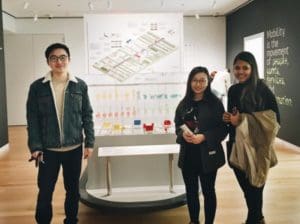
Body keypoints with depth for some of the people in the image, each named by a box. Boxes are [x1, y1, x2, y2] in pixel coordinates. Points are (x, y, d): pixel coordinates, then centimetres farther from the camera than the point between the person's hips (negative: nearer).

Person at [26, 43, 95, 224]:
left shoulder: (80, 86, 0)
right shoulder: (37, 87, -3)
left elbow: (87, 116, 3)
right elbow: (32, 119, -2)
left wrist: (89, 142, 0)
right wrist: (35, 147, -8)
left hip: (74, 148, 2)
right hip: (48, 150, -1)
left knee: (73, 189, 15)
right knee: (45, 190, 6)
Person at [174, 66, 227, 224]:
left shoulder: (215, 103, -7)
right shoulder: (184, 104, 4)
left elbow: (222, 129, -7)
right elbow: (177, 125, 12)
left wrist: (203, 137, -20)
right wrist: (183, 134, -10)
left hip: (207, 155, -4)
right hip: (188, 154, 4)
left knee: (208, 191, 9)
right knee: (191, 191, 16)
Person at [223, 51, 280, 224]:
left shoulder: (263, 90, -11)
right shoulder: (233, 90, 6)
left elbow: (275, 120, -13)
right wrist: (228, 118, -7)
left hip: (256, 148, -6)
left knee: (254, 187, 4)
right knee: (246, 186, 18)